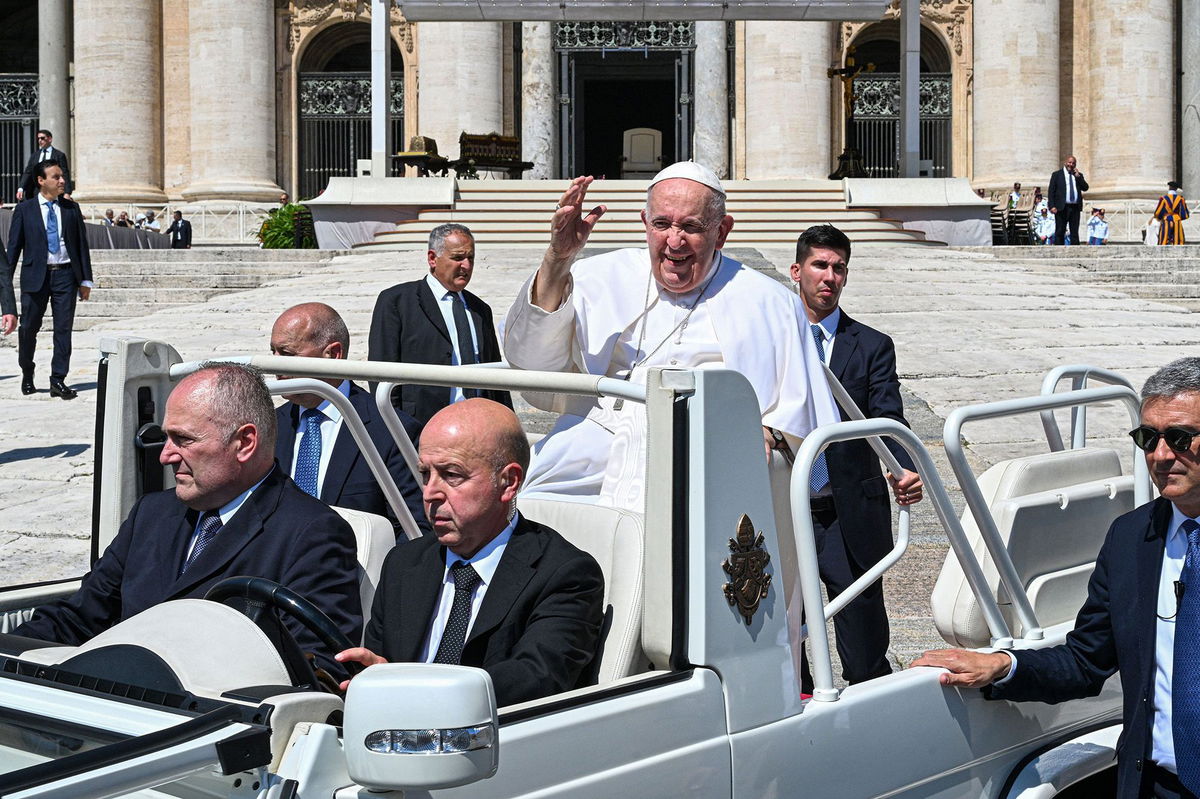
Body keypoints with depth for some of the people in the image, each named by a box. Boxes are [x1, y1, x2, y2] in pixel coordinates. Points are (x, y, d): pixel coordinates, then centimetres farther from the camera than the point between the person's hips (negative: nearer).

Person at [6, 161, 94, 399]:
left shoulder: (71, 209, 9)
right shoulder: (24, 209, 4)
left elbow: (82, 244, 10)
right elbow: (14, 245, 4)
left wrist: (85, 279, 6)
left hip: (65, 274, 1)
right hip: (35, 275, -1)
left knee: (63, 328, -1)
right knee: (29, 327, 4)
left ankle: (58, 381, 4)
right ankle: (27, 374, 26)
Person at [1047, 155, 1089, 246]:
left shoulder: (1079, 175, 16)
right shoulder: (1057, 175, 6)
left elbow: (1085, 188, 5)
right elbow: (1051, 191, 0)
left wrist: (1078, 176, -4)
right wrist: (1052, 206, -10)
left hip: (1075, 207, 3)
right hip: (1062, 207, -3)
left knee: (1075, 232, 3)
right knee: (1060, 232, -3)